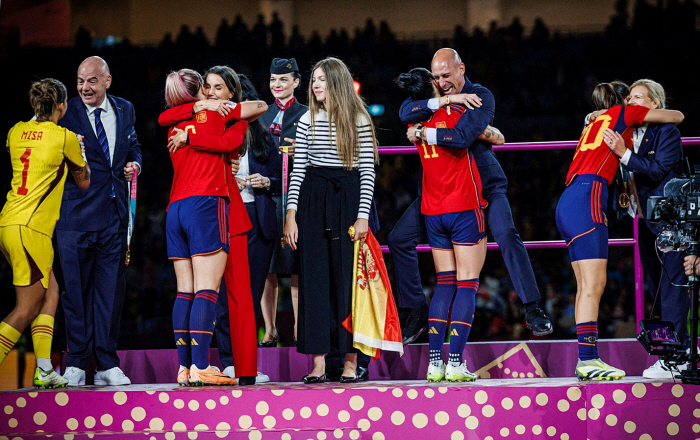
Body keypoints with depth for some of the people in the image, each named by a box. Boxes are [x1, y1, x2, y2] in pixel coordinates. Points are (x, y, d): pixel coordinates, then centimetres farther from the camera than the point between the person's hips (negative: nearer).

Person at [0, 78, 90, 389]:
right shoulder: (65, 137, -6)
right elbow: (84, 182, 8)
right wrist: (78, 148, 24)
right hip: (31, 228, -8)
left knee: (50, 293, 15)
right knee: (25, 311, -2)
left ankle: (43, 369, 9)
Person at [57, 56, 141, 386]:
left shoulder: (124, 110, 11)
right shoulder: (66, 113, -2)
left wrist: (134, 163, 5)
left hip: (114, 213, 4)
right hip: (76, 213, -4)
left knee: (111, 288, 6)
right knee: (75, 288, -2)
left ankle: (107, 365, 11)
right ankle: (76, 363, 6)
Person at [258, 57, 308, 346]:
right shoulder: (262, 115, 17)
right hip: (266, 194, 4)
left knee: (296, 269, -6)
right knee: (266, 268, 1)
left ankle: (299, 331, -3)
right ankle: (270, 331, 8)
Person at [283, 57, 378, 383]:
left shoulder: (358, 121, 3)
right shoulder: (307, 121, 10)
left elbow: (367, 171, 0)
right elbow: (297, 170, 8)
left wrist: (362, 216, -8)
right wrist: (291, 214, 0)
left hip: (347, 200, -2)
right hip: (312, 200, 2)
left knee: (347, 277, -2)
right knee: (314, 278, 0)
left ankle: (350, 361, 2)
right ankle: (318, 364, 0)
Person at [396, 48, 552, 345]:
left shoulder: (481, 97, -13)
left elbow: (463, 136, -29)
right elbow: (405, 113, -16)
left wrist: (422, 133, -21)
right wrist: (443, 101, -25)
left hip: (483, 183, -5)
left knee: (507, 235, -25)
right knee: (399, 239, -2)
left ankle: (532, 310, -17)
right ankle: (417, 311, 10)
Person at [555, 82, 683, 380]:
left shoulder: (595, 123, 28)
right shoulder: (623, 113, 9)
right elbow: (677, 116, 16)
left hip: (568, 202, 8)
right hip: (586, 201, -8)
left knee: (586, 285, 5)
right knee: (593, 284, -13)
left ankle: (586, 360, 2)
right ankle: (587, 359, -19)